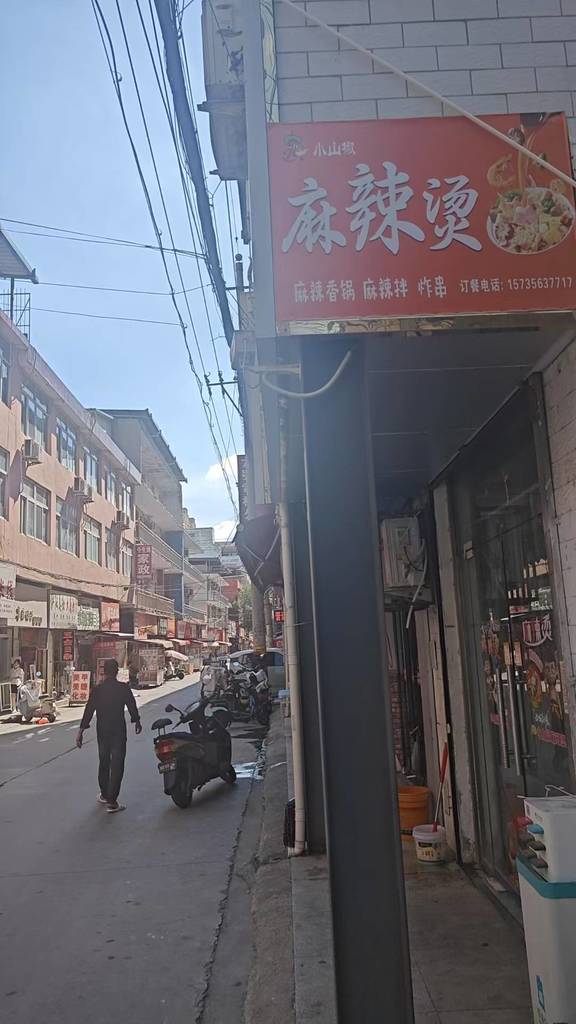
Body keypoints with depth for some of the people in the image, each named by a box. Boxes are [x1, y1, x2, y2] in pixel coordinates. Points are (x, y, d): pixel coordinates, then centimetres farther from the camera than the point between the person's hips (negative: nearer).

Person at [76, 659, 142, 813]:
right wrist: (137, 722, 20)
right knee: (117, 765, 0)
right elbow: (132, 707, 2)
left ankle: (104, 795, 32)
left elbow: (88, 710, -6)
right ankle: (111, 801, -5)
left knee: (103, 763, 19)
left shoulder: (97, 689, -4)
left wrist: (81, 731, -3)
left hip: (102, 732, 3)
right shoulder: (124, 688, -7)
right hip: (119, 731, -3)